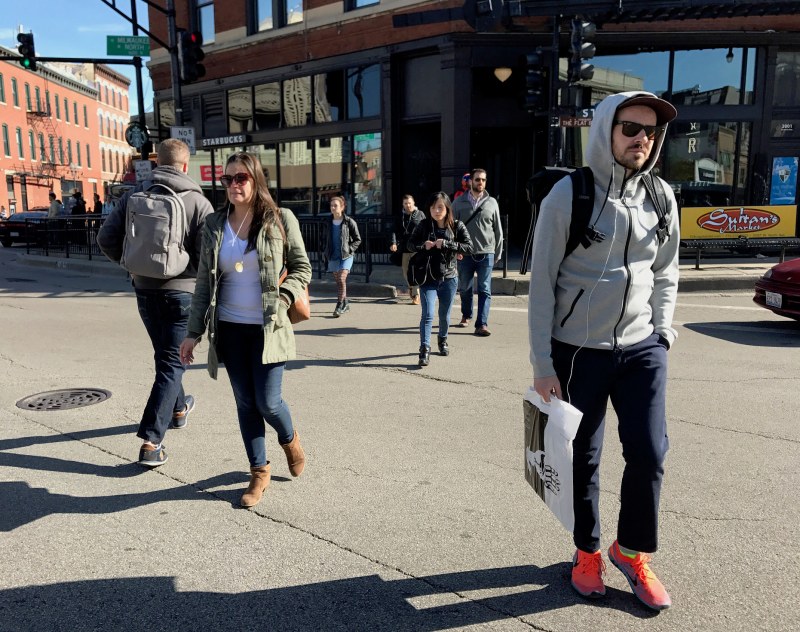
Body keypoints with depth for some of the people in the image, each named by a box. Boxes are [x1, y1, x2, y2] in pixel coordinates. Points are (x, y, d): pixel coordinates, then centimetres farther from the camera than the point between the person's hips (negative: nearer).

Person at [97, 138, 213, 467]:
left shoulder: (135, 195, 0)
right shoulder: (198, 202, -11)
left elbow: (106, 238, -1)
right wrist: (192, 271, 3)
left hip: (145, 289, 4)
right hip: (182, 290, -4)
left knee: (166, 355, 23)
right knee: (172, 362, 2)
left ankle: (178, 408, 44)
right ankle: (151, 441, -3)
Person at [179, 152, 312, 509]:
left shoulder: (280, 220, -4)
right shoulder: (214, 226, 5)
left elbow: (302, 267, 3)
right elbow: (204, 283, 7)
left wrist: (283, 298, -15)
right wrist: (193, 332, 4)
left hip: (267, 328, -3)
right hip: (229, 329, 3)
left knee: (268, 402, -3)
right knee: (245, 403, 9)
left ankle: (290, 440, 32)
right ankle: (259, 473, 25)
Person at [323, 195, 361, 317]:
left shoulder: (349, 222, -5)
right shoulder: (329, 222, 8)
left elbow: (358, 240, 0)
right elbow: (326, 239, 21)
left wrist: (349, 249, -11)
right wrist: (325, 251, 7)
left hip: (346, 256, -5)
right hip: (333, 256, 5)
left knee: (341, 279, -18)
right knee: (338, 281, 12)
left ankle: (339, 306, -13)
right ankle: (345, 304, 27)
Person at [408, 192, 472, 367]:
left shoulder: (457, 226, -4)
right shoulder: (424, 225, -2)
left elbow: (469, 247, -13)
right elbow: (411, 244, 5)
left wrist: (446, 244, -23)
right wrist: (423, 246, -16)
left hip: (448, 278, 1)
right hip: (428, 278, -1)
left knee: (445, 315, 15)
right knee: (427, 314, -12)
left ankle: (443, 340, 41)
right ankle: (424, 349, -9)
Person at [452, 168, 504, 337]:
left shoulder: (492, 203, 3)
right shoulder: (459, 203, 1)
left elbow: (498, 230, 7)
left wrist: (498, 253, 7)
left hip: (486, 254, 0)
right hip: (465, 254, 1)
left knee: (485, 290, -3)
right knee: (464, 288, 14)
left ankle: (481, 324, -2)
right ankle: (466, 315, 36)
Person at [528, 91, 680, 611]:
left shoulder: (662, 198, 5)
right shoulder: (569, 195, -9)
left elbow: (666, 275, 16)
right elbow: (541, 284, -9)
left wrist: (663, 335, 5)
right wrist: (543, 364, -10)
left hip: (643, 351, 4)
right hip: (578, 352, -3)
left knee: (649, 455, 4)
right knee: (583, 459, 9)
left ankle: (633, 552, 29)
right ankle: (588, 552, 32)